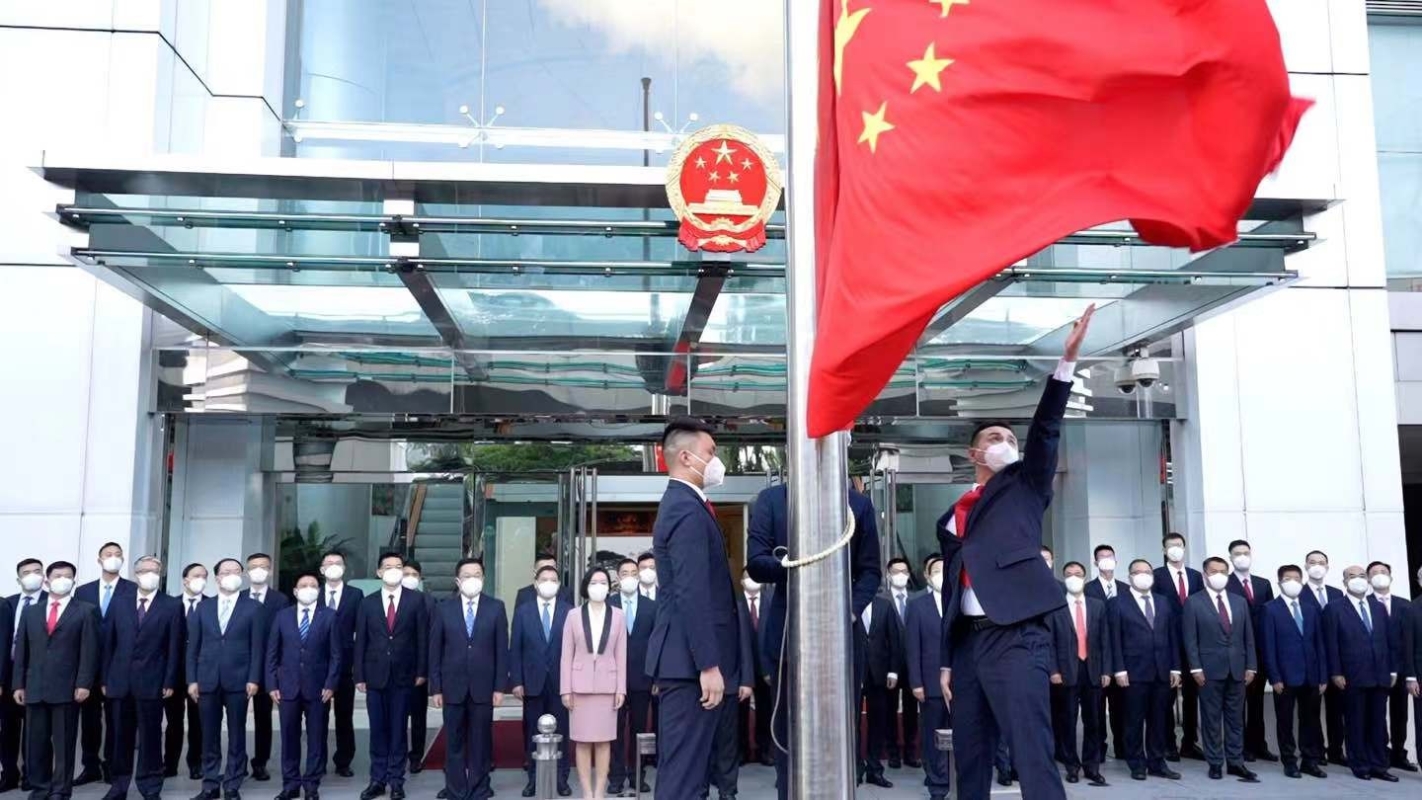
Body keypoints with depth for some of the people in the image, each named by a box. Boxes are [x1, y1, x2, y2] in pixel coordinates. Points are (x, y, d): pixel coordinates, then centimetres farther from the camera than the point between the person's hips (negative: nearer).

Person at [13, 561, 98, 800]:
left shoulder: (86, 611, 3)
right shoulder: (31, 612, 14)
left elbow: (89, 650, -4)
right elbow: (21, 651, 12)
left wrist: (84, 683, -12)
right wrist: (19, 684, 5)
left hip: (66, 688, -4)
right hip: (35, 688, 4)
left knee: (64, 743, 1)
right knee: (35, 742, 8)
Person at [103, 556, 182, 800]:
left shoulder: (172, 606, 1)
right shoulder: (119, 604, 10)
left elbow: (174, 647, -2)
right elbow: (109, 644, 10)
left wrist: (170, 682, -7)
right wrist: (105, 679, 4)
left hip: (151, 682, -3)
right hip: (120, 682, 3)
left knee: (150, 737, 2)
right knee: (121, 737, 10)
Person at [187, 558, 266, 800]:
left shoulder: (253, 608, 3)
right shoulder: (203, 608, 10)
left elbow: (257, 647, -1)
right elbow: (193, 646, 8)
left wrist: (254, 679, -8)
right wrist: (192, 679, 0)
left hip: (238, 681, -2)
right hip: (207, 680, 2)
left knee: (236, 736, 3)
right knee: (209, 736, 7)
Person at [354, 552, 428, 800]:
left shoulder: (416, 600, 0)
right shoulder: (367, 602, 5)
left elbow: (422, 637, 1)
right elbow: (360, 641, 5)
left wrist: (421, 671, -3)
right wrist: (359, 676, 1)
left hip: (403, 676, -1)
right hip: (375, 676, 1)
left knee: (398, 729, 4)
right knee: (378, 730, 7)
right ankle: (378, 779, 16)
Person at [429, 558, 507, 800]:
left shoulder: (496, 607, 2)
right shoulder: (443, 609, 3)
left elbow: (502, 650, 0)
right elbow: (435, 651, 4)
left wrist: (500, 687, -4)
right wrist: (435, 688, -1)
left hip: (483, 688, 0)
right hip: (453, 688, 1)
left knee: (481, 743, 6)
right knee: (454, 744, 7)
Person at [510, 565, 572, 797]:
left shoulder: (569, 611, 0)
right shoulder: (523, 611, 4)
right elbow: (515, 649, 3)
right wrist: (516, 681, -3)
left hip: (560, 682, -1)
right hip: (532, 682, 1)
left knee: (561, 731, 4)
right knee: (532, 732, 7)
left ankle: (561, 778, 15)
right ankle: (534, 778, 18)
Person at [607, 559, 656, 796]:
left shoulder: (652, 606, 5)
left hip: (642, 677, 1)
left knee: (639, 729, 8)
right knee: (615, 729, 3)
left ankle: (636, 775, 17)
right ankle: (616, 776, 11)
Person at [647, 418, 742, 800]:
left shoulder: (680, 504, 16)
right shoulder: (688, 510, -16)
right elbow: (692, 595, -23)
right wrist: (709, 665, -22)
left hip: (686, 657, 10)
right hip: (691, 659, -10)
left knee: (680, 763, 15)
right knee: (683, 767, -4)